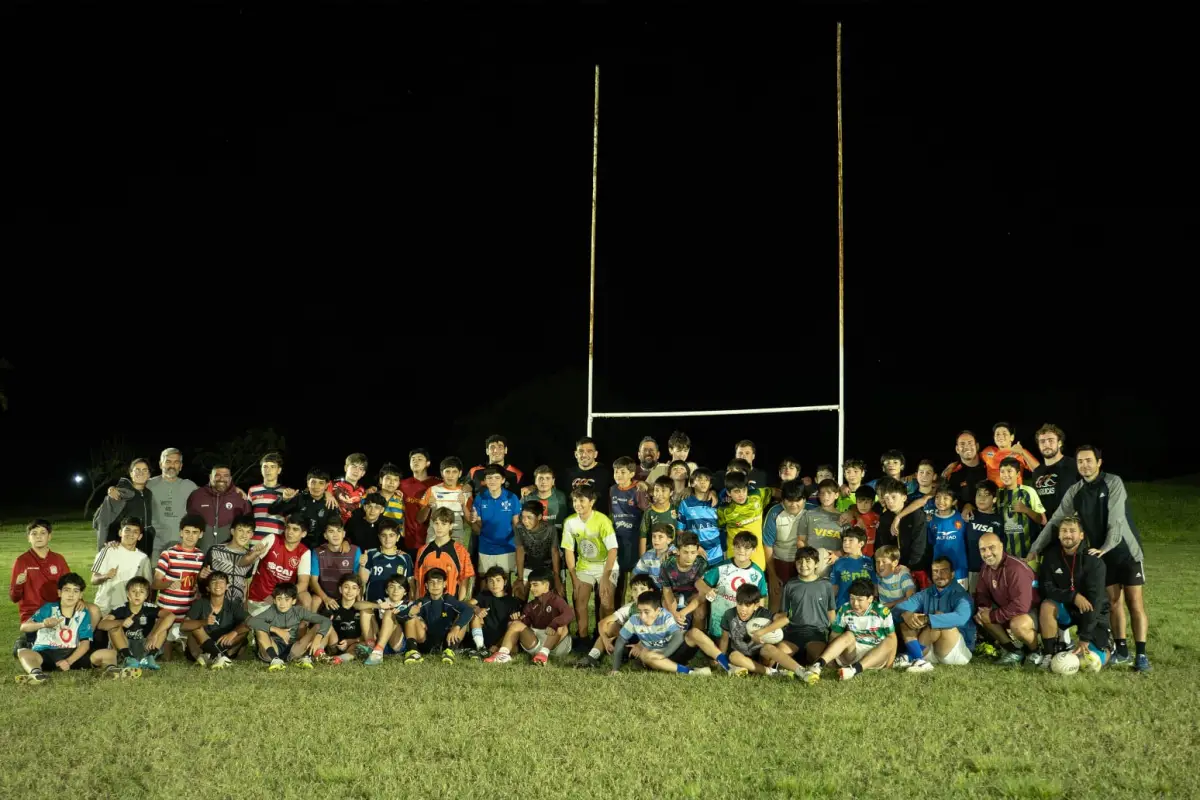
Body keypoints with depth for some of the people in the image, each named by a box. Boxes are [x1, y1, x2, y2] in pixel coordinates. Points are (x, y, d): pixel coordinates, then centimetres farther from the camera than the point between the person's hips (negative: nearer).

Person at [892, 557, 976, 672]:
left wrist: (927, 619, -43)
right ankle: (919, 660, -32)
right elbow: (899, 607, -5)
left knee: (939, 616, -28)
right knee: (905, 622, -10)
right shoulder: (925, 594, 8)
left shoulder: (960, 595, -11)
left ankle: (910, 657, -26)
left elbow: (960, 617, -34)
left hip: (959, 651, -6)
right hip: (932, 652, 6)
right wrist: (906, 614, -31)